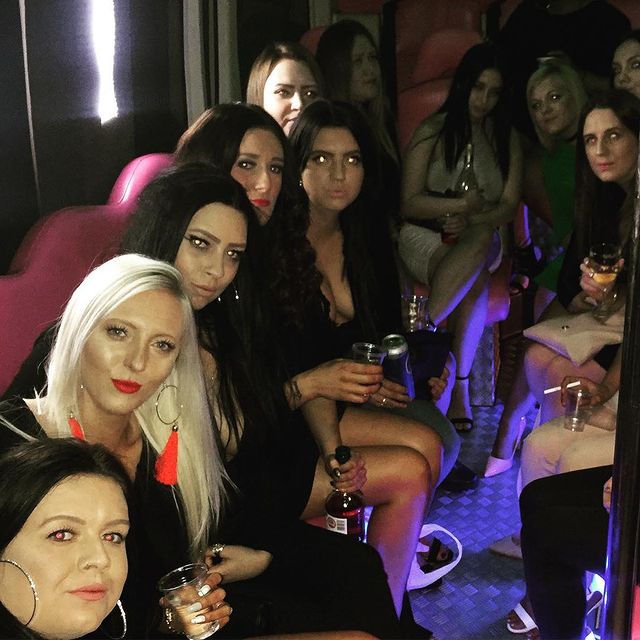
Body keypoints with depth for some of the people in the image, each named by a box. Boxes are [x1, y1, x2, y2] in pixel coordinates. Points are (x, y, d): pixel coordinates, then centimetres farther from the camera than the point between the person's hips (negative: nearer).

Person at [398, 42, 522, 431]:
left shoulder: (506, 139, 12)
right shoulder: (433, 132, 1)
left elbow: (509, 205, 4)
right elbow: (410, 203, -4)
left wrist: (473, 221, -17)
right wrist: (460, 204, -19)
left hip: (481, 240, 3)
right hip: (425, 237, -3)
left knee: (480, 239, -36)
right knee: (476, 281, -36)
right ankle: (460, 389, -34)